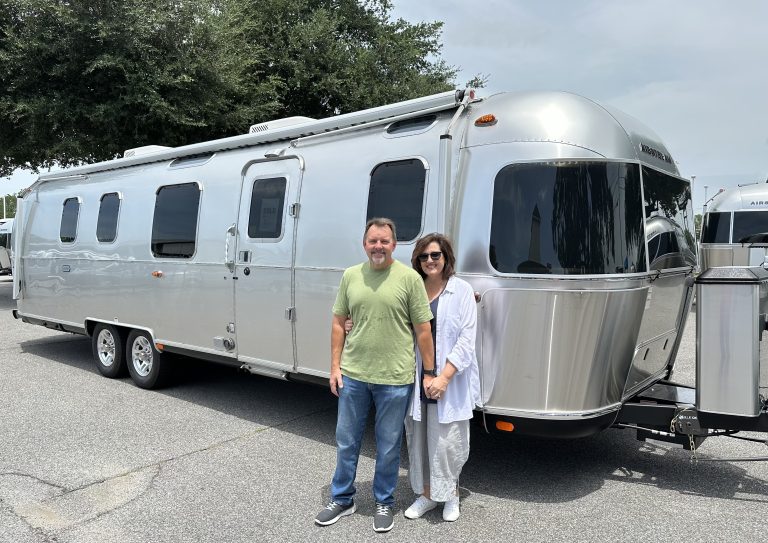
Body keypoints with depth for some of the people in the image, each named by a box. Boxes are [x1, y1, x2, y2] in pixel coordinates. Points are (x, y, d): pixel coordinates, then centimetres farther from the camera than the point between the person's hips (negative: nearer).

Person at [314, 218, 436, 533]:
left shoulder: (410, 278, -7)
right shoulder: (350, 276, 3)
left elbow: (423, 330, -5)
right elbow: (338, 324, 8)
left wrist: (430, 373, -5)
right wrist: (335, 367, 4)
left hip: (394, 380, -3)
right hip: (352, 376, 3)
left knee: (388, 448, 12)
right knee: (346, 442, 16)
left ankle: (384, 503, 33)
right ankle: (342, 499, 36)